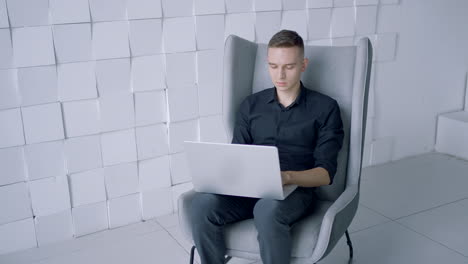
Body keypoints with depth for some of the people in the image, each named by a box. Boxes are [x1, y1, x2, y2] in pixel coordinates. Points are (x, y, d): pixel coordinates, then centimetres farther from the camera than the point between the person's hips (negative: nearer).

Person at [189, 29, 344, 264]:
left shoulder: (325, 108, 4)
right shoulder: (251, 104, 15)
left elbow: (326, 172, -3)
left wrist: (287, 177, -23)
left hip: (297, 190, -3)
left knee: (268, 209, -38)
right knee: (203, 204, -29)